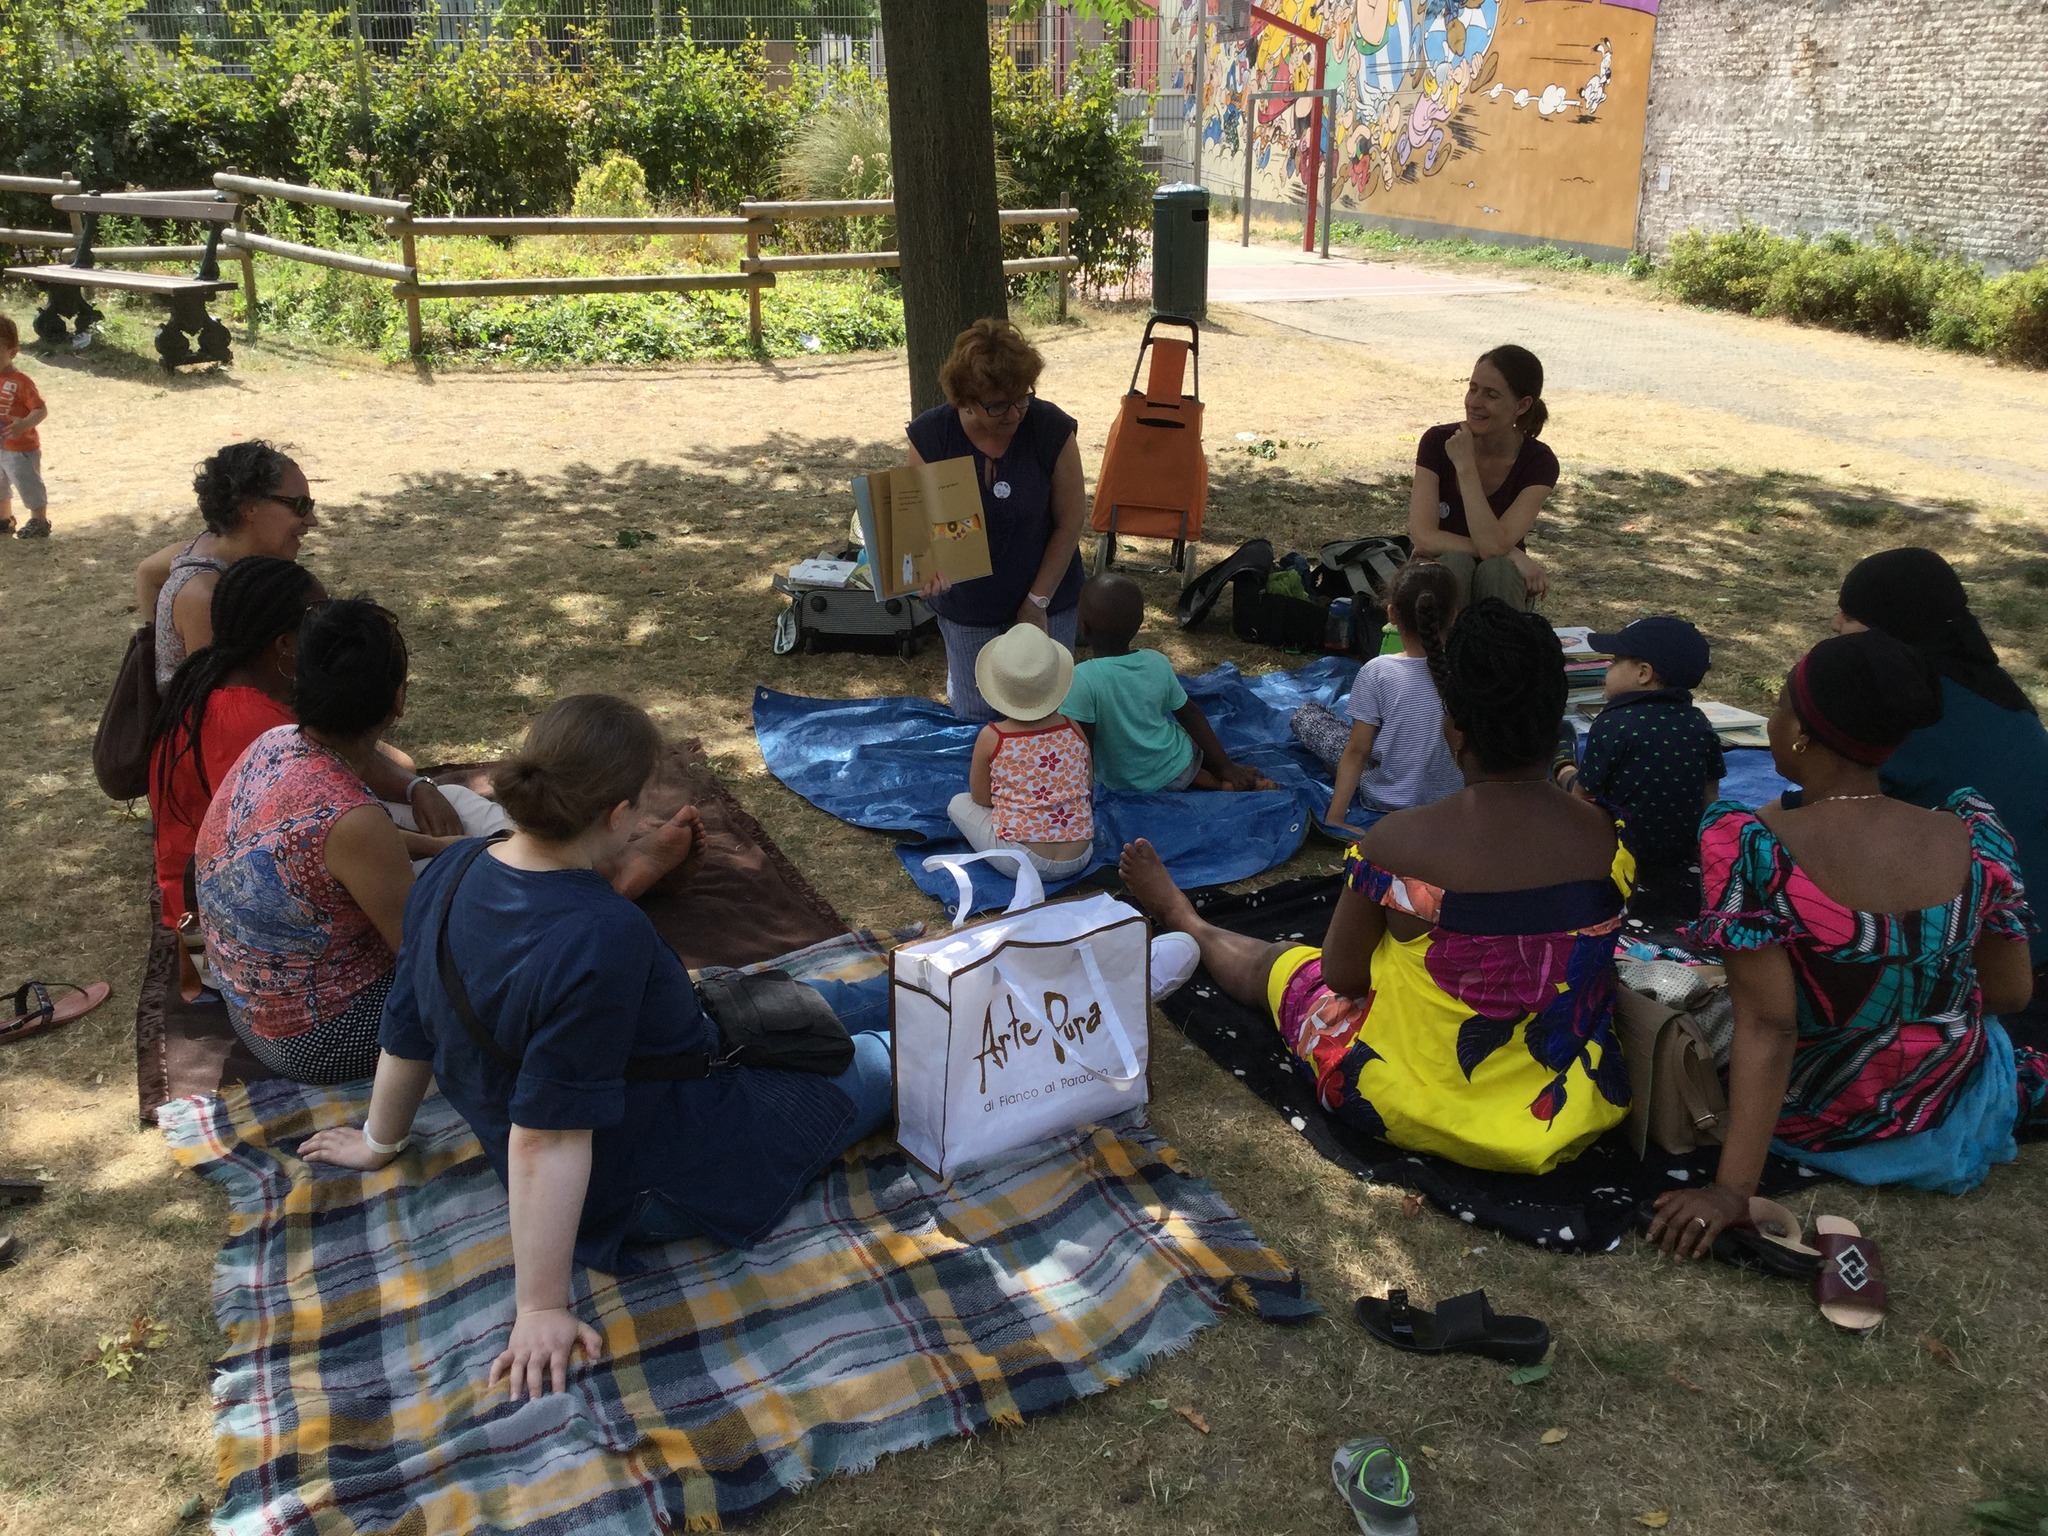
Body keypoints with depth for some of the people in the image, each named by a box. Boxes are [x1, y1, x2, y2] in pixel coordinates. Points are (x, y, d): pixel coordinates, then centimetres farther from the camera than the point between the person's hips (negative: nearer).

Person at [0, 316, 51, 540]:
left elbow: (41, 410, -22)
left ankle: (39, 522, 17)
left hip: (21, 448, -8)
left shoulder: (20, 382, -19)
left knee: (29, 485, 2)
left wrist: (23, 425, -36)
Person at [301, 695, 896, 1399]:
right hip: (657, 1183, -8)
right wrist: (542, 1309, -26)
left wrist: (381, 1141, 19)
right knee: (891, 1055, 12)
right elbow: (549, 1137, -34)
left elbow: (409, 1028, 2)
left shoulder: (452, 873, -12)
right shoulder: (603, 938, -37)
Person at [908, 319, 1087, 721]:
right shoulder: (930, 435, -15)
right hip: (966, 608, 1)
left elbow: (1071, 520, -11)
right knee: (975, 716, 14)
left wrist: (1039, 601, -10)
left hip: (1044, 601, -1)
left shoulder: (1052, 429, -18)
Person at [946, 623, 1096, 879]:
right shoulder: (1073, 731, -2)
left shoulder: (990, 738, -9)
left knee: (959, 804, 18)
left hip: (1022, 863, -4)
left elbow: (981, 800, 3)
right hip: (1079, 859, 4)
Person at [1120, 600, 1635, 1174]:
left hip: (1420, 1107, -3)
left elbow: (1342, 975, -12)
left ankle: (1184, 921, 57)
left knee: (1277, 965, 25)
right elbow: (1581, 962, 4)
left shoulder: (1398, 841, -26)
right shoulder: (1606, 838, -14)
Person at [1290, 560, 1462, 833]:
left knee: (1305, 715, 8)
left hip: (1383, 799, -4)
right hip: (1449, 797, 4)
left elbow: (1357, 751, -17)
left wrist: (1335, 817, -11)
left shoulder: (1376, 673, -20)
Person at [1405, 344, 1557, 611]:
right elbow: (1423, 538, -21)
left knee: (1496, 568, -32)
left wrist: (1465, 467, -30)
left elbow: (1493, 545, -27)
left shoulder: (1538, 463, -14)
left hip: (1501, 583, 0)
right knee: (1456, 562, -31)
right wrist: (1511, 554, -25)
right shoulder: (1438, 442, -13)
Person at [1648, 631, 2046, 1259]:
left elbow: (1767, 1028, -29)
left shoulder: (1751, 846, -29)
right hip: (1950, 1109, 5)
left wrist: (1733, 1191, -26)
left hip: (1812, 1120, -5)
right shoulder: (1975, 837, -17)